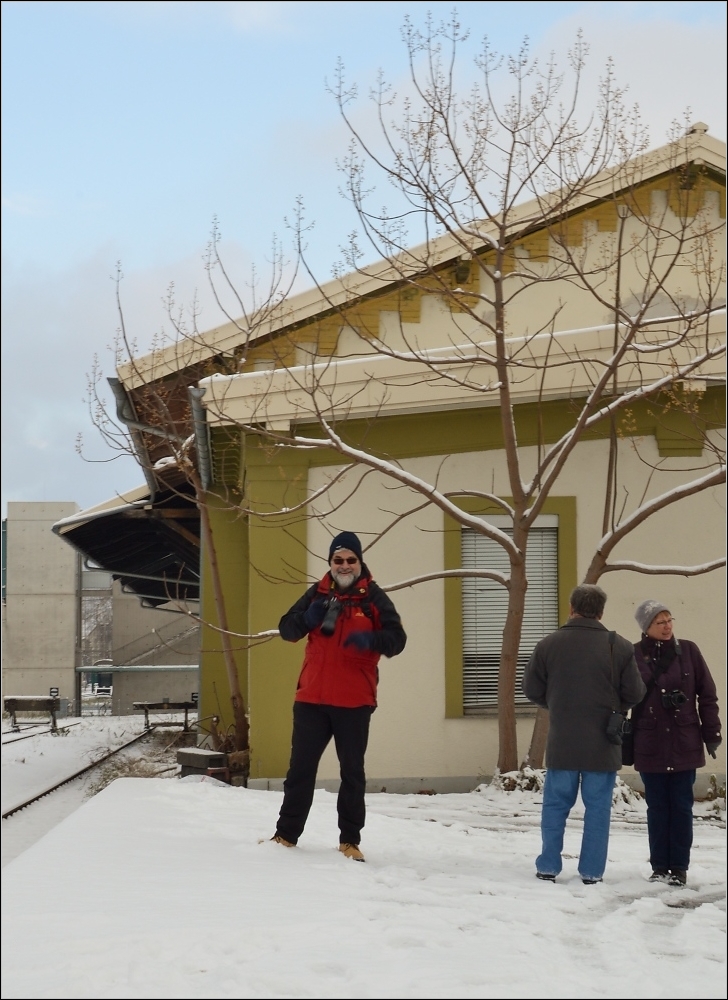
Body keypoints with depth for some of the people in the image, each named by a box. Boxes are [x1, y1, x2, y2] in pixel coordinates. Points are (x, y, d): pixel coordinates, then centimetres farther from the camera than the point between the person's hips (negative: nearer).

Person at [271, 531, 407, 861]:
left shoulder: (374, 598, 0)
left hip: (354, 701, -2)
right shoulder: (317, 594, 8)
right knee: (301, 768, 8)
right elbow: (287, 629, 7)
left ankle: (350, 840, 14)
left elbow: (397, 639, -6)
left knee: (352, 772, 7)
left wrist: (371, 640, -27)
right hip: (311, 697, 2)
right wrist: (307, 619, -15)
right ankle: (286, 833, 16)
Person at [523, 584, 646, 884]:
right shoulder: (619, 647, -8)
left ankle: (548, 866, 15)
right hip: (603, 744, -1)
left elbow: (532, 690, 1)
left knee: (556, 804, 11)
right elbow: (634, 694, -3)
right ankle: (592, 871, 9)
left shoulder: (549, 644, -6)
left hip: (562, 742, 1)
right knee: (598, 807, 7)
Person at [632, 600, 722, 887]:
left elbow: (707, 694, 3)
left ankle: (679, 867, 11)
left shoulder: (687, 651, 1)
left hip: (685, 743, 0)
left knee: (681, 806, 4)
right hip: (650, 745, 0)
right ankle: (659, 866, 15)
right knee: (657, 807, 6)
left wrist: (711, 732, 1)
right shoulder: (634, 655, -1)